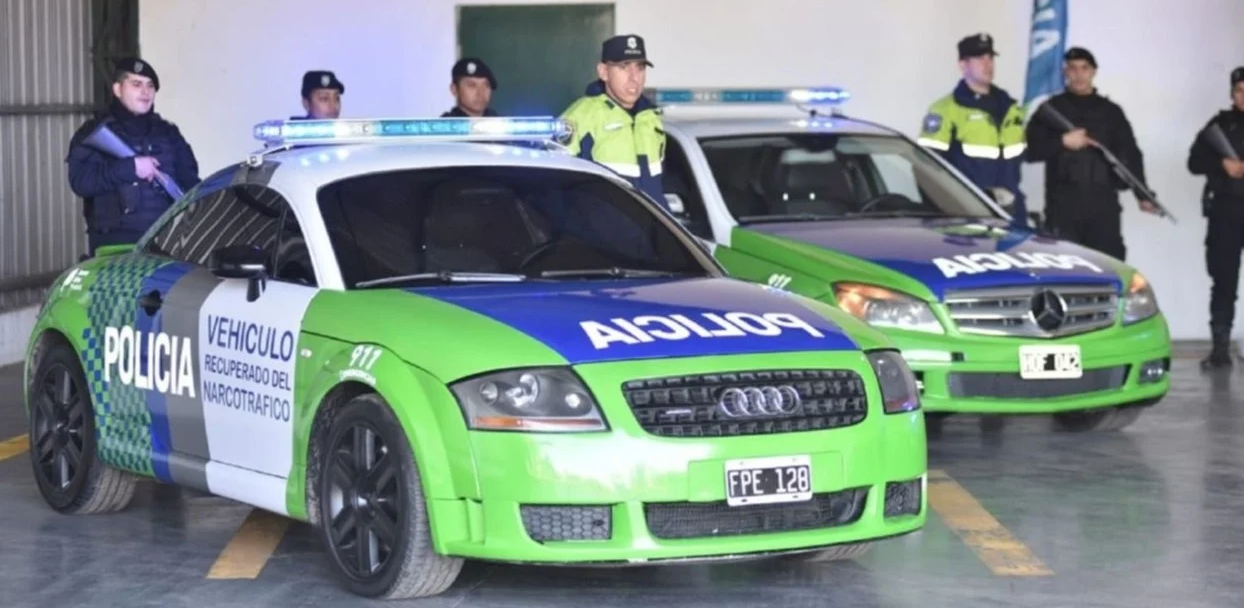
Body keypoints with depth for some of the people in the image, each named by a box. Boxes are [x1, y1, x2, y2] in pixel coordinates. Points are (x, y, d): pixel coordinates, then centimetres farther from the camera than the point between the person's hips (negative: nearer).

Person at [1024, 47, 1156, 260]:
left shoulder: (1111, 112, 14)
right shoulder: (1051, 109, 9)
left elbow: (1131, 155, 12)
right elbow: (1030, 150, 2)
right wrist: (1062, 142, -12)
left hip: (1103, 204, 2)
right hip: (1063, 205, -2)